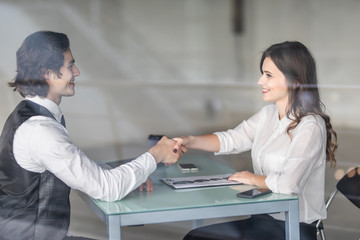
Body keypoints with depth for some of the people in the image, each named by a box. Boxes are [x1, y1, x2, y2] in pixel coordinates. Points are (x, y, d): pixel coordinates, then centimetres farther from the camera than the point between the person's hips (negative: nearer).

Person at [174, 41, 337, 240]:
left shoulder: (310, 127, -20)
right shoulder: (268, 114, 8)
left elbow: (288, 183, -29)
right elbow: (231, 140, 10)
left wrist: (254, 179, -10)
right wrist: (189, 141, -5)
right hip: (264, 219, 8)